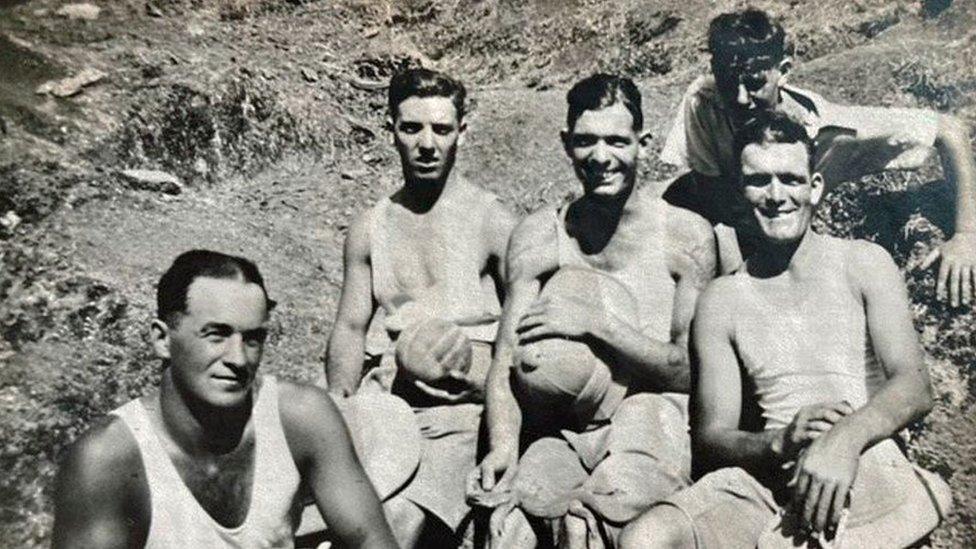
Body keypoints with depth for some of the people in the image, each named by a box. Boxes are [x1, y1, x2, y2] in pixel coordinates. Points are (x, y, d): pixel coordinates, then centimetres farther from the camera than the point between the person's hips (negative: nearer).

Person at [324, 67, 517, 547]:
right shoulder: (369, 229, 13)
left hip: (460, 406, -3)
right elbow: (350, 326, 14)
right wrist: (338, 397, 1)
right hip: (383, 399, 4)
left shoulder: (493, 223, 1)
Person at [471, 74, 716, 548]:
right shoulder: (538, 236, 7)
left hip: (652, 409, -1)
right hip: (564, 425, 2)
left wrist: (597, 323, -14)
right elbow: (506, 360, 1)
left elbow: (690, 369, -2)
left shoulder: (686, 236, 2)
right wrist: (502, 447, -16)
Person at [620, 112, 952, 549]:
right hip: (769, 479, 1)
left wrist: (846, 437, -23)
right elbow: (710, 437, 8)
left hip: (867, 469, -1)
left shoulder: (862, 264, 10)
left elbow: (914, 388, -1)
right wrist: (780, 444, -15)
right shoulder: (722, 301, 12)